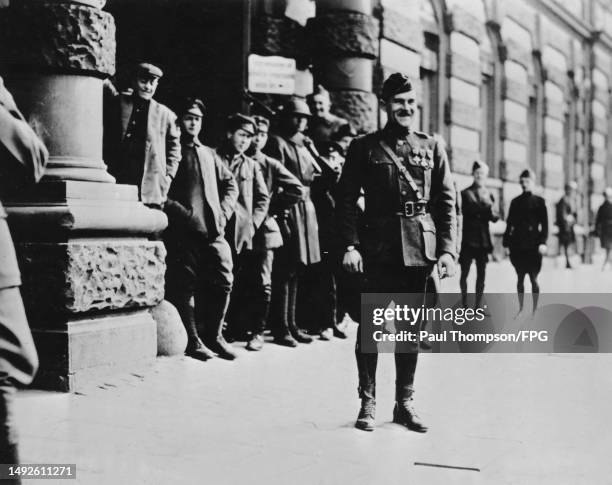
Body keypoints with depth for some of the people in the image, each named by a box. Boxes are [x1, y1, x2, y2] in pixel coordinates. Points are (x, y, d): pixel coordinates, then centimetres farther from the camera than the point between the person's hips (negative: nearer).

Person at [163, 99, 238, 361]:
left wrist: (223, 212, 8)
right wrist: (185, 214, -14)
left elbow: (231, 184, 24)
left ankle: (213, 335, 15)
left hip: (214, 231, 5)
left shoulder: (209, 154, 21)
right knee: (184, 287, -2)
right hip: (183, 232, -5)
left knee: (223, 281, 1)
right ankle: (192, 341, 8)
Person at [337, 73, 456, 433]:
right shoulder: (365, 147, 3)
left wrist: (448, 250, -2)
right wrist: (350, 245, -10)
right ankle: (368, 402, 11)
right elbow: (347, 200, 0)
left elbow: (447, 202, 7)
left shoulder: (432, 147, 10)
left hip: (420, 250, 2)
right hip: (378, 250, -2)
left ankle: (405, 401, 19)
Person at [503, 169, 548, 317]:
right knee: (520, 277, 8)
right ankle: (520, 308, 16)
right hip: (517, 244, 3)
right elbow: (510, 223, 12)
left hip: (532, 245, -3)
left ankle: (535, 309, 7)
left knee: (533, 278, -1)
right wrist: (506, 241, 3)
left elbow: (544, 224, -2)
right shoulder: (515, 202, 11)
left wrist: (542, 242, -12)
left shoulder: (539, 201, 2)